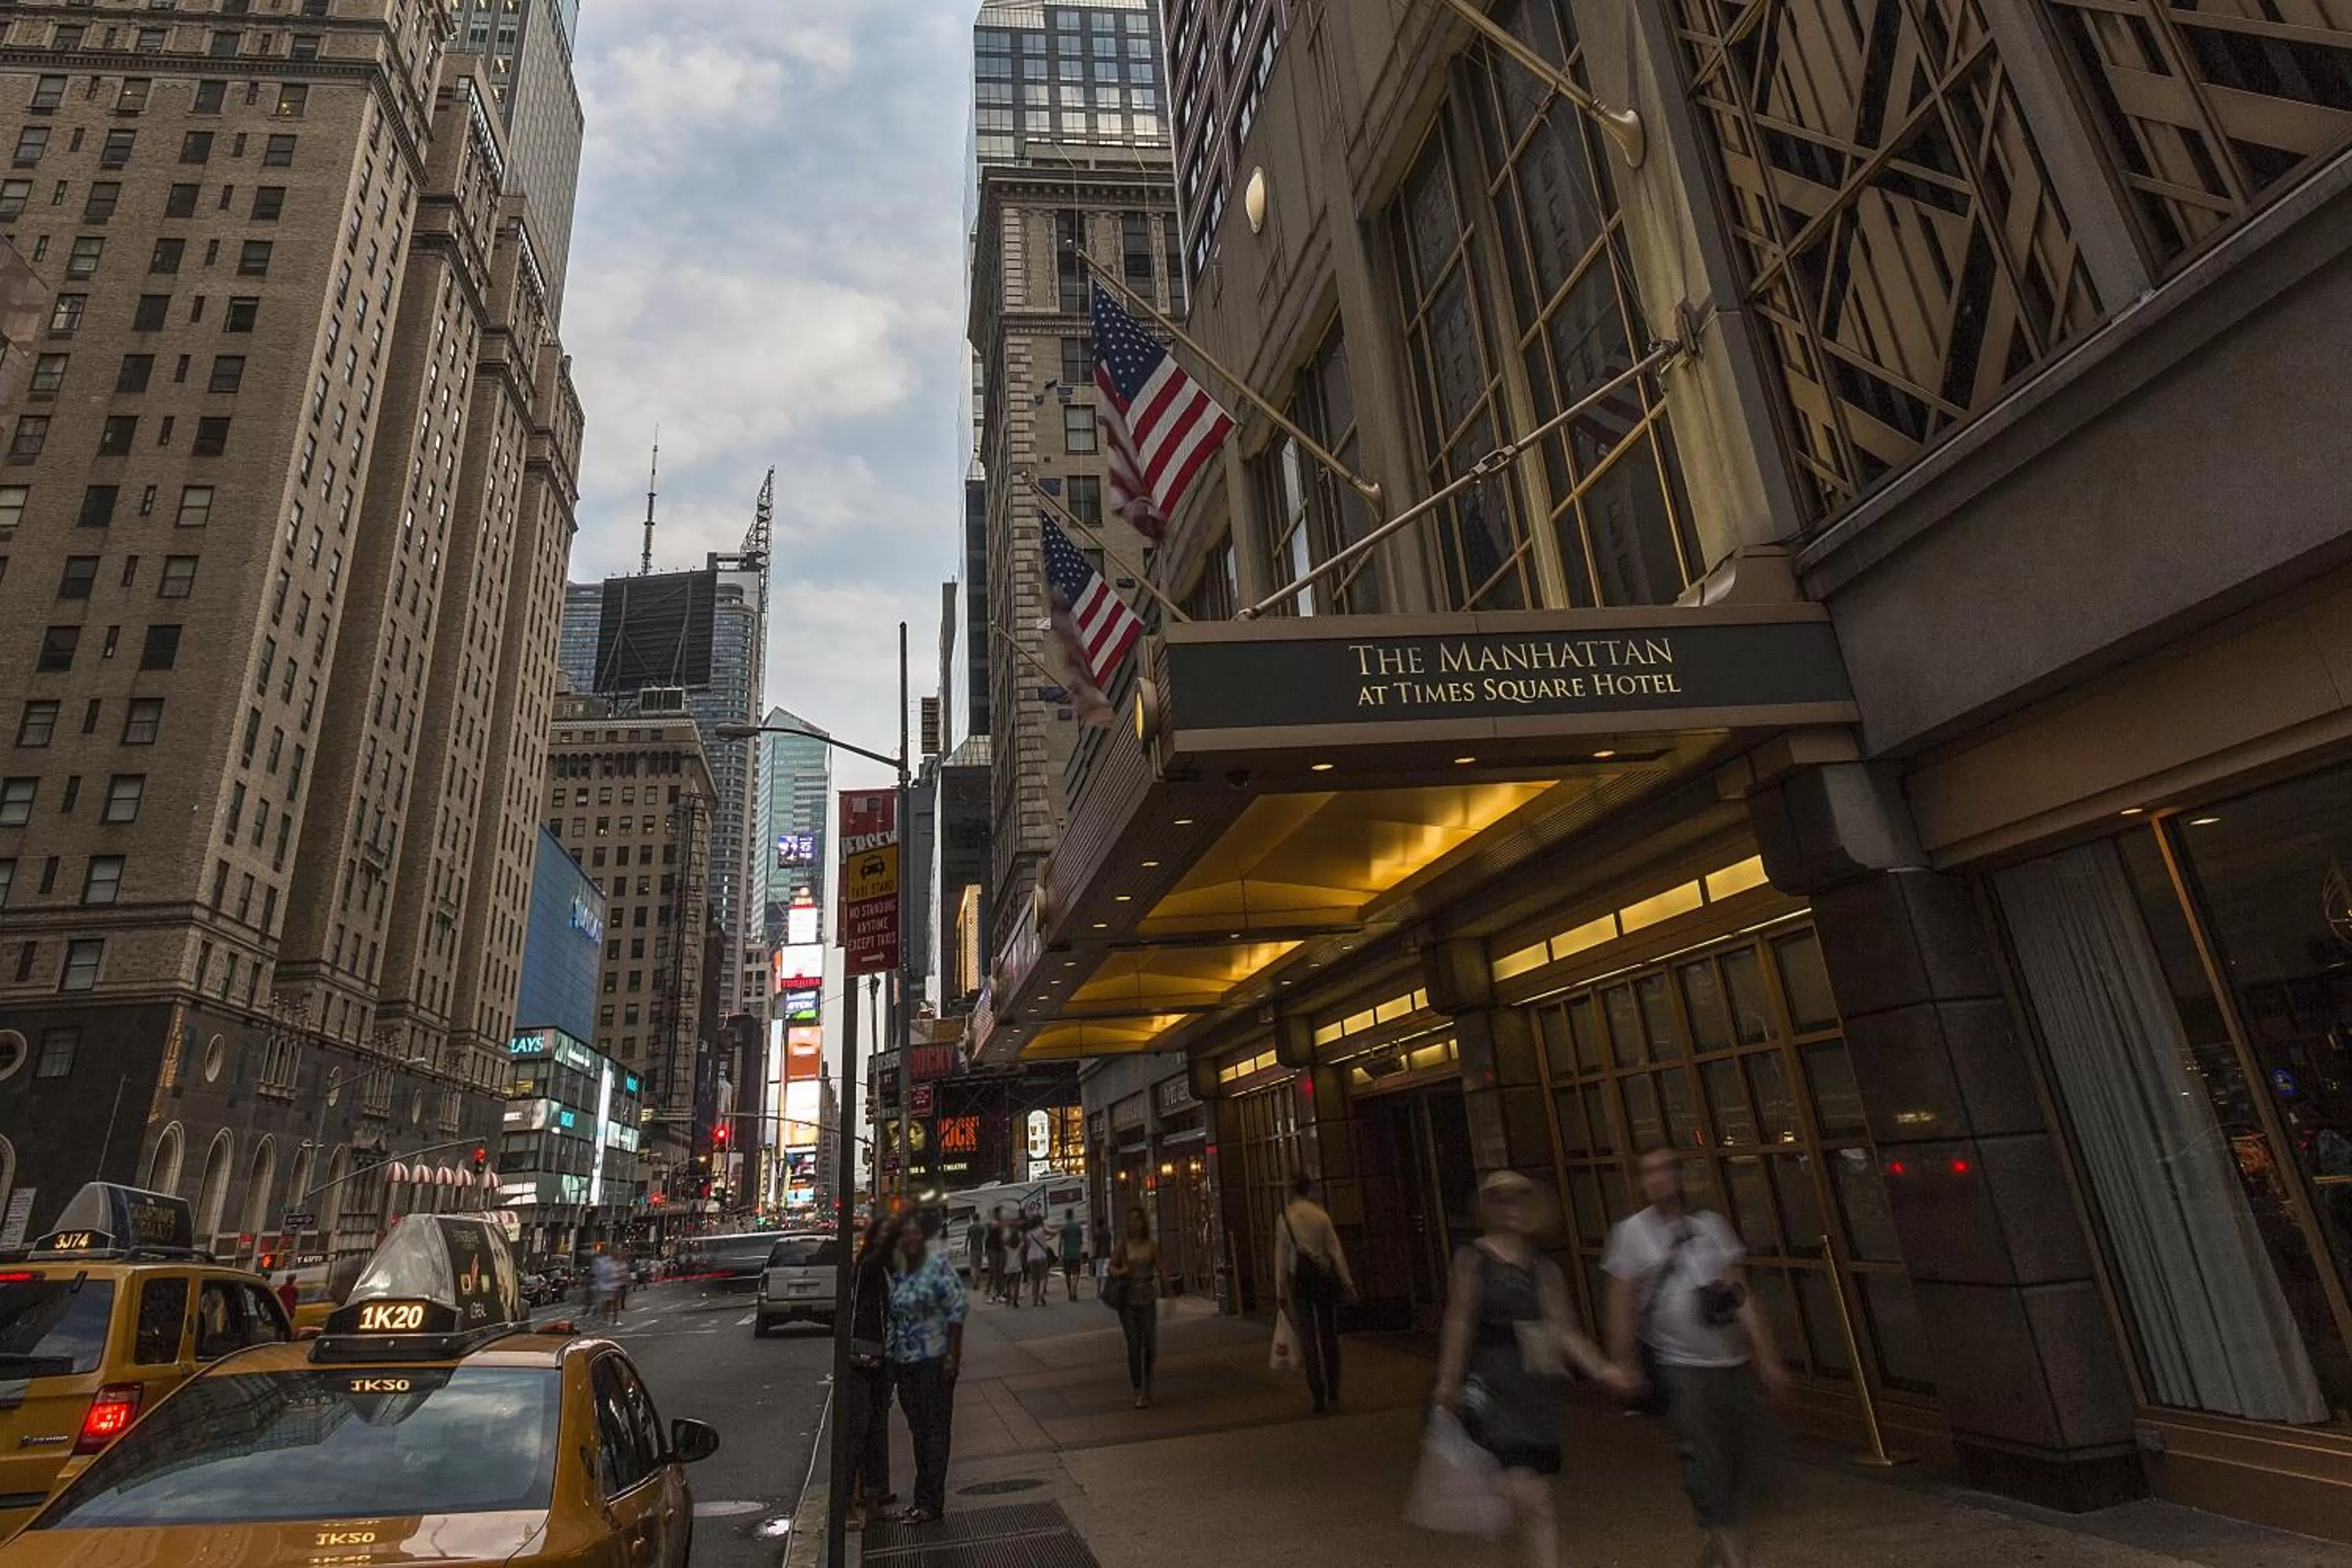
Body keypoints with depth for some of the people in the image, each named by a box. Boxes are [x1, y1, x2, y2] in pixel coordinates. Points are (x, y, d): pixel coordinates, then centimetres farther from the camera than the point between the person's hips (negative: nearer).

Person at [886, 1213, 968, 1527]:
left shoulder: (938, 1267, -10)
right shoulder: (897, 1274, 10)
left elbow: (956, 1311, -13)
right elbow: (891, 1318, 16)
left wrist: (953, 1356, -17)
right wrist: (888, 1356, 11)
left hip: (933, 1361, -7)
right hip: (904, 1362, 7)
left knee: (934, 1430, 0)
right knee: (918, 1431, 14)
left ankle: (931, 1503, 7)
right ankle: (923, 1499, 25)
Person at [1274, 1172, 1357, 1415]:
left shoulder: (1286, 1217, -4)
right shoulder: (1321, 1215, -1)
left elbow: (1281, 1255, -2)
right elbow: (1336, 1251, -1)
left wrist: (1280, 1290, 3)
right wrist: (1347, 1283, 4)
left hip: (1299, 1278, -1)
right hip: (1324, 1275, 1)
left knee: (1307, 1338, 3)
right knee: (1329, 1334, 14)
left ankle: (1318, 1397, -1)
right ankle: (1333, 1392, 20)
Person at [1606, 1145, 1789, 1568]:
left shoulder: (1712, 1225, 3)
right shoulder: (1632, 1231, -5)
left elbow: (1741, 1295, 4)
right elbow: (1621, 1301, -4)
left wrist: (1766, 1357, 0)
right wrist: (1625, 1362, -8)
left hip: (1733, 1359, 4)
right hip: (1681, 1365, -4)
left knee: (1754, 1443, 8)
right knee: (1705, 1455, -5)